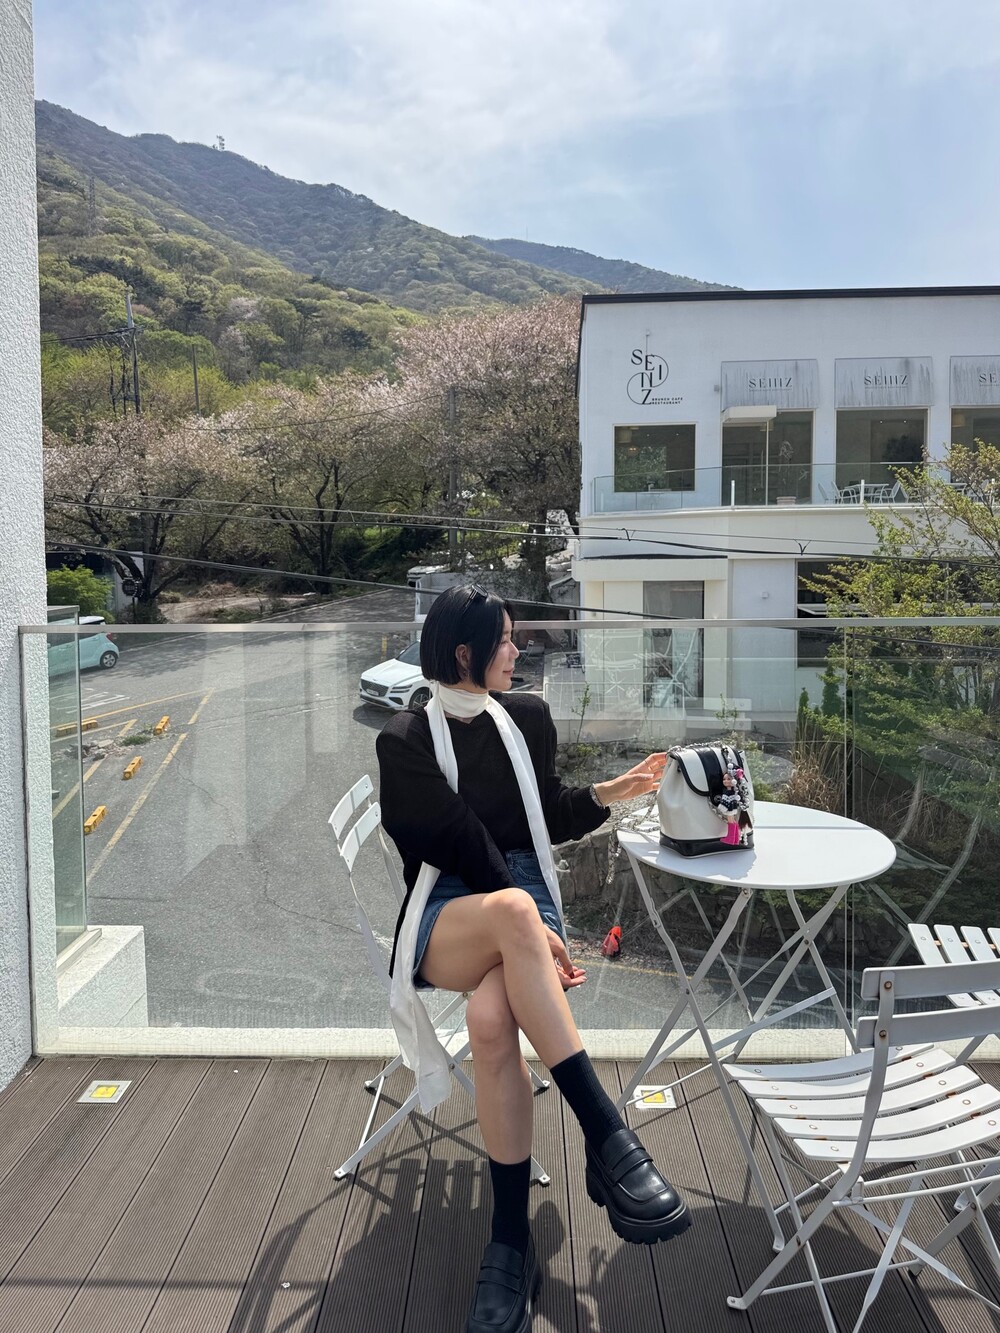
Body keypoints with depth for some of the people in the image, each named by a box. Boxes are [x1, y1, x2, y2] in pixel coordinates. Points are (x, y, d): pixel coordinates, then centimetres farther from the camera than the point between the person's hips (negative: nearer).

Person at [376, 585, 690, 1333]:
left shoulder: (527, 716, 11)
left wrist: (610, 794, 2)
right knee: (509, 910, -41)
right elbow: (462, 845, -12)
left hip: (527, 900, 2)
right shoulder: (405, 742, -2)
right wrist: (526, 925, -22)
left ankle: (512, 1238, -25)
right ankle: (607, 1136, -37)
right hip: (444, 917, -2)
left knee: (492, 1018, -35)